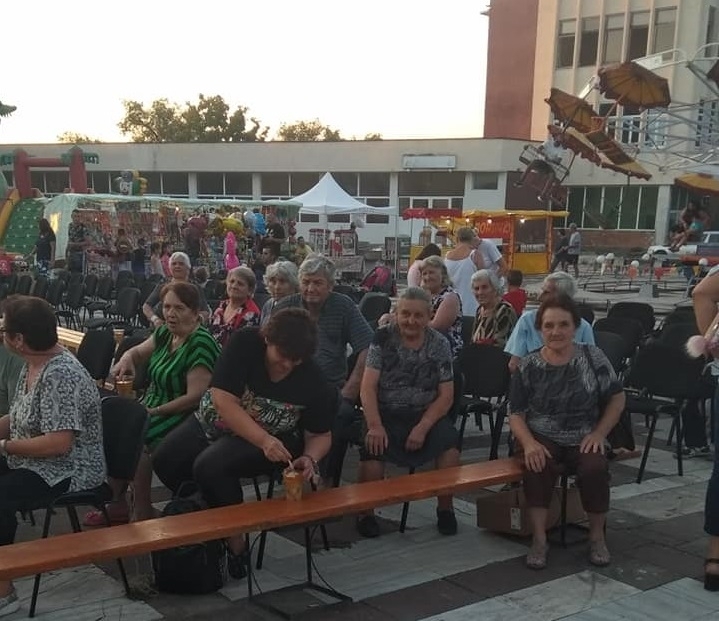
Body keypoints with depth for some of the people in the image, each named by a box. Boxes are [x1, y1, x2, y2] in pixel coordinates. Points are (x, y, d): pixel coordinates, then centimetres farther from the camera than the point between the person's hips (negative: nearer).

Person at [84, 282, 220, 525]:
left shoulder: (201, 344, -19)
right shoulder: (165, 333, 6)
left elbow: (195, 397, -23)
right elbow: (137, 352, 20)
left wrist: (154, 411, -22)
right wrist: (126, 359, -4)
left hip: (183, 419, -9)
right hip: (151, 408, 9)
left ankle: (143, 514, -10)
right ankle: (117, 505, 6)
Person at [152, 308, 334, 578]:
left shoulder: (313, 380, -18)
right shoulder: (244, 343, -21)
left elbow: (320, 435, -6)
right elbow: (223, 400, -27)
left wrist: (310, 458, -29)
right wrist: (264, 440, -36)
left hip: (273, 439, -3)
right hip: (216, 422, 3)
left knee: (209, 466, -29)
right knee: (164, 461, -14)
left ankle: (234, 542, -11)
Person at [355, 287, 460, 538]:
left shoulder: (440, 345, 2)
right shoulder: (383, 338, -3)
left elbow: (446, 395, -1)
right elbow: (368, 386, -8)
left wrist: (423, 427, -16)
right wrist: (375, 425, -23)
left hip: (425, 414, 2)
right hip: (385, 414, -1)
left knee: (449, 442, -27)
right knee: (373, 446, -31)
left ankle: (445, 508, -5)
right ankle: (366, 512, -8)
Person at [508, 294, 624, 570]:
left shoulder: (593, 357, -1)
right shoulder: (528, 366, -1)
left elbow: (617, 399, 6)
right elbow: (516, 414, 1)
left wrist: (599, 433, -7)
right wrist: (529, 443, -19)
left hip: (583, 438, 0)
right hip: (542, 438, 0)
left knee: (595, 468, -30)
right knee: (537, 466, -32)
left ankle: (597, 536, -5)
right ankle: (539, 539, -18)